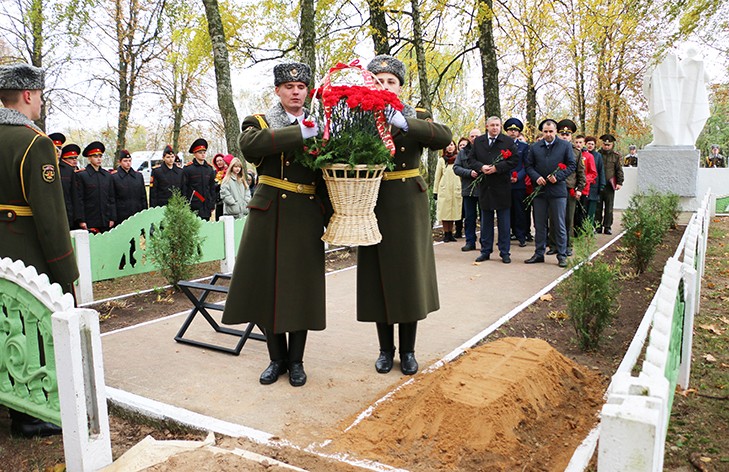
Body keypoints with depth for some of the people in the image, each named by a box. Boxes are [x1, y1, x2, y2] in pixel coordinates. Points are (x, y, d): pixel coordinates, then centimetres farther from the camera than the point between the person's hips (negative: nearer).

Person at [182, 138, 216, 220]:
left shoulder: (210, 168, 11)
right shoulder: (188, 168, -2)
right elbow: (184, 188, -2)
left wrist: (212, 206, 11)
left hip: (206, 208, 4)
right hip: (193, 207, -4)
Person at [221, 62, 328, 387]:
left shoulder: (319, 128, 11)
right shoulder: (259, 122, 6)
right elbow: (249, 144, -19)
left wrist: (332, 217, -1)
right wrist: (300, 133, -24)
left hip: (306, 217, 1)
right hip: (268, 214, 0)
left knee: (301, 286, 4)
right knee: (267, 285, 4)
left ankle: (296, 361, 20)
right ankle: (277, 358, 22)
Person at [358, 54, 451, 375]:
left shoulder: (416, 117, 5)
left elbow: (444, 137, -17)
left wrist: (402, 122, -27)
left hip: (409, 207, 0)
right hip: (374, 207, 0)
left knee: (409, 276, 4)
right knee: (379, 278, 6)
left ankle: (408, 351, 20)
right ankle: (386, 350, 22)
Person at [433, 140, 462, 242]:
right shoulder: (441, 161, 5)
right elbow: (437, 177, 6)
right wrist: (435, 192, 3)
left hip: (456, 190, 1)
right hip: (444, 190, -1)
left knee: (453, 212, 4)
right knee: (445, 212, -1)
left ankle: (450, 233, 13)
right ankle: (446, 234, 5)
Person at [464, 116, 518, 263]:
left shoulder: (508, 141, 0)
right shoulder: (478, 141, 9)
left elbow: (514, 160, -6)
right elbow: (470, 160, 6)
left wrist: (497, 168, -16)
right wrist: (481, 167, -12)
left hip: (502, 187, -2)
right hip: (484, 186, 3)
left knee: (504, 222, 3)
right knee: (486, 222, 10)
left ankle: (505, 252, 11)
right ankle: (485, 251, 19)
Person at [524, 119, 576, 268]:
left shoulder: (565, 146, 3)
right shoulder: (534, 147, 9)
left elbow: (572, 165, 0)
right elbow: (529, 166, 8)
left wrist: (558, 177, -14)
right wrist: (536, 177, -10)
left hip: (558, 190, -3)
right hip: (539, 190, 3)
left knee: (559, 225, 2)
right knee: (539, 225, 9)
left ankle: (562, 255, 11)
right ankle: (539, 254, 19)